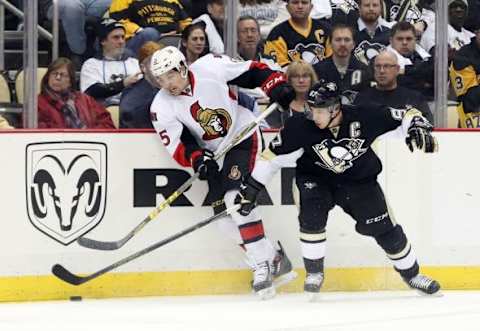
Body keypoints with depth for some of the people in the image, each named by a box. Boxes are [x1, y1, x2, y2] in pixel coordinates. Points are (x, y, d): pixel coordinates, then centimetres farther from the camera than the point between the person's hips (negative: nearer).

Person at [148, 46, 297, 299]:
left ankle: (263, 265, -19)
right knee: (222, 209, -3)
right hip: (213, 152, 5)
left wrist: (277, 86, -19)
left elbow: (251, 71, -9)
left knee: (235, 198, -22)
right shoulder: (162, 107, -11)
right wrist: (197, 158, -30)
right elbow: (177, 145, -12)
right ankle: (273, 259, 8)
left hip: (243, 135, -5)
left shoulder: (210, 68, -20)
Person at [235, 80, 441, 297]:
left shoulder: (364, 117, -26)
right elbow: (273, 156, -15)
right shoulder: (301, 128, -25)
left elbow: (406, 115, -16)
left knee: (384, 228, -2)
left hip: (359, 180, 0)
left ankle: (411, 273, 20)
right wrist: (251, 187, -14)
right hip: (315, 179, 0)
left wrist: (418, 127, -36)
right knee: (311, 217, -25)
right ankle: (314, 272, -4)